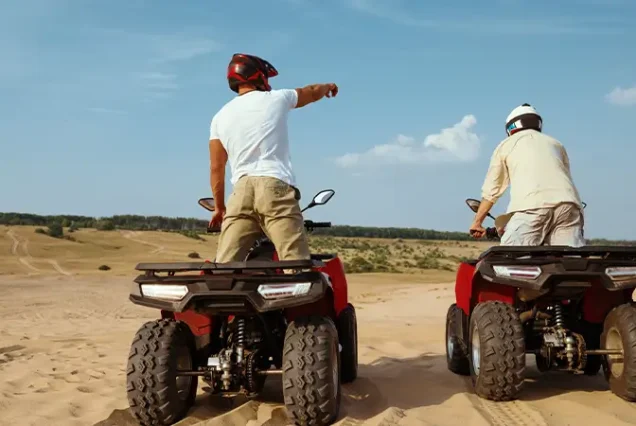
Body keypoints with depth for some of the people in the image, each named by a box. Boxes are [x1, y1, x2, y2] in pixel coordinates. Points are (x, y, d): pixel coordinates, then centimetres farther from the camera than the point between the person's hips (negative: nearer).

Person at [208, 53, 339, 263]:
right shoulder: (276, 98, 10)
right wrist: (328, 86, 52)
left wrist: (219, 207, 26)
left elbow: (216, 168, 17)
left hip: (241, 190, 4)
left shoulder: (220, 116, 17)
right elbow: (312, 92, 30)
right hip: (276, 187, -3)